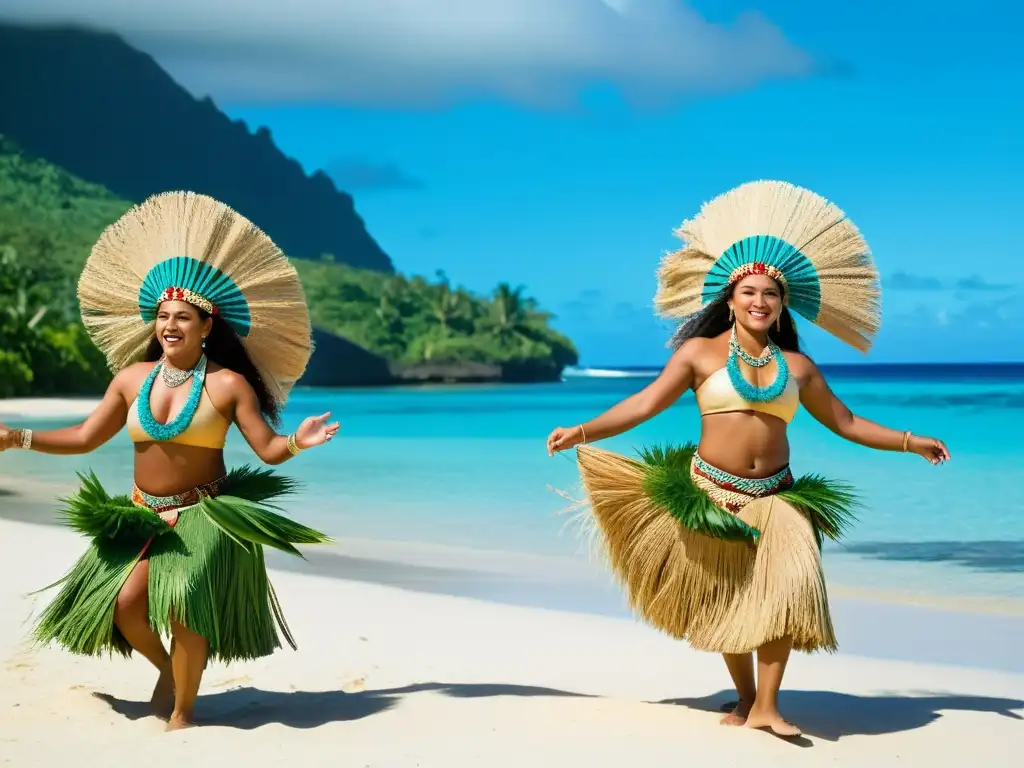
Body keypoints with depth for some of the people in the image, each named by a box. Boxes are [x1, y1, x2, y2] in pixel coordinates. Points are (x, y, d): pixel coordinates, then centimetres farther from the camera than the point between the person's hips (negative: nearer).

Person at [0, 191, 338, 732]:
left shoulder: (229, 384, -8)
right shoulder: (133, 378, 3)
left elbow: (269, 450, -9)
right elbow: (85, 438, 10)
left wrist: (298, 441, -30)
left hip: (205, 515, -4)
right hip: (142, 515, 4)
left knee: (183, 606, -19)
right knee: (125, 606, -13)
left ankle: (183, 711, 4)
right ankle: (167, 667, 22)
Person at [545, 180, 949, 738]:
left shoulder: (796, 366, 9)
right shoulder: (701, 352, 0)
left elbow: (845, 423, 19)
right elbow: (646, 403, -6)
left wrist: (909, 441, 17)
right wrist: (583, 431, -15)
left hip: (776, 498, 2)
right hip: (712, 494, -2)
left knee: (785, 587, -16)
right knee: (727, 602, 3)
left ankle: (766, 706, -10)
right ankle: (745, 698, 21)